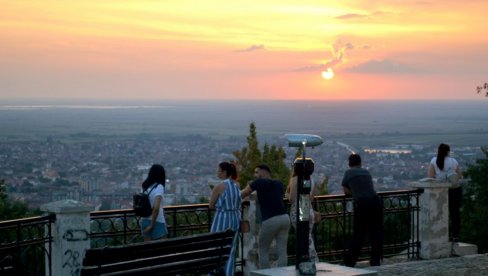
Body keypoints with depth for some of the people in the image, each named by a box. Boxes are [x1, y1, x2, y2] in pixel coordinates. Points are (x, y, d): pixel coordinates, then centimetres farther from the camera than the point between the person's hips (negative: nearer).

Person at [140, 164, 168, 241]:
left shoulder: (145, 186, 6)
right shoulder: (159, 187, -14)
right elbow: (156, 208, -22)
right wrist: (152, 225, -16)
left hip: (145, 221, 7)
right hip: (157, 222, -7)